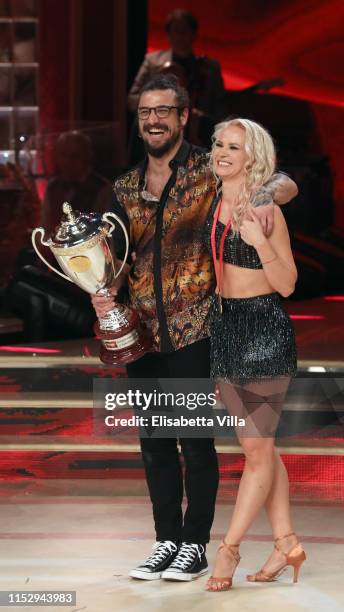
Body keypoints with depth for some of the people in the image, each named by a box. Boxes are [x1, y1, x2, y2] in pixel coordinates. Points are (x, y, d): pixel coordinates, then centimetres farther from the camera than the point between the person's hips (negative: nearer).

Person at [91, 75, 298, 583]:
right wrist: (104, 292, -3)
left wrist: (265, 197, -30)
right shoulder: (126, 188, 12)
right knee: (154, 442, 10)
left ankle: (196, 543, 10)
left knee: (196, 438, -1)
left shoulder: (209, 170, -3)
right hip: (142, 331, 5)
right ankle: (167, 539, 20)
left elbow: (286, 184, -7)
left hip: (194, 329, -5)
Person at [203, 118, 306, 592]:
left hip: (265, 330, -8)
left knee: (257, 449, -1)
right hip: (224, 327, 8)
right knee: (259, 446, 12)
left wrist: (260, 242, -25)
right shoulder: (212, 205, 8)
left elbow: (287, 284, -13)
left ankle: (229, 549, 5)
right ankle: (286, 543, 19)